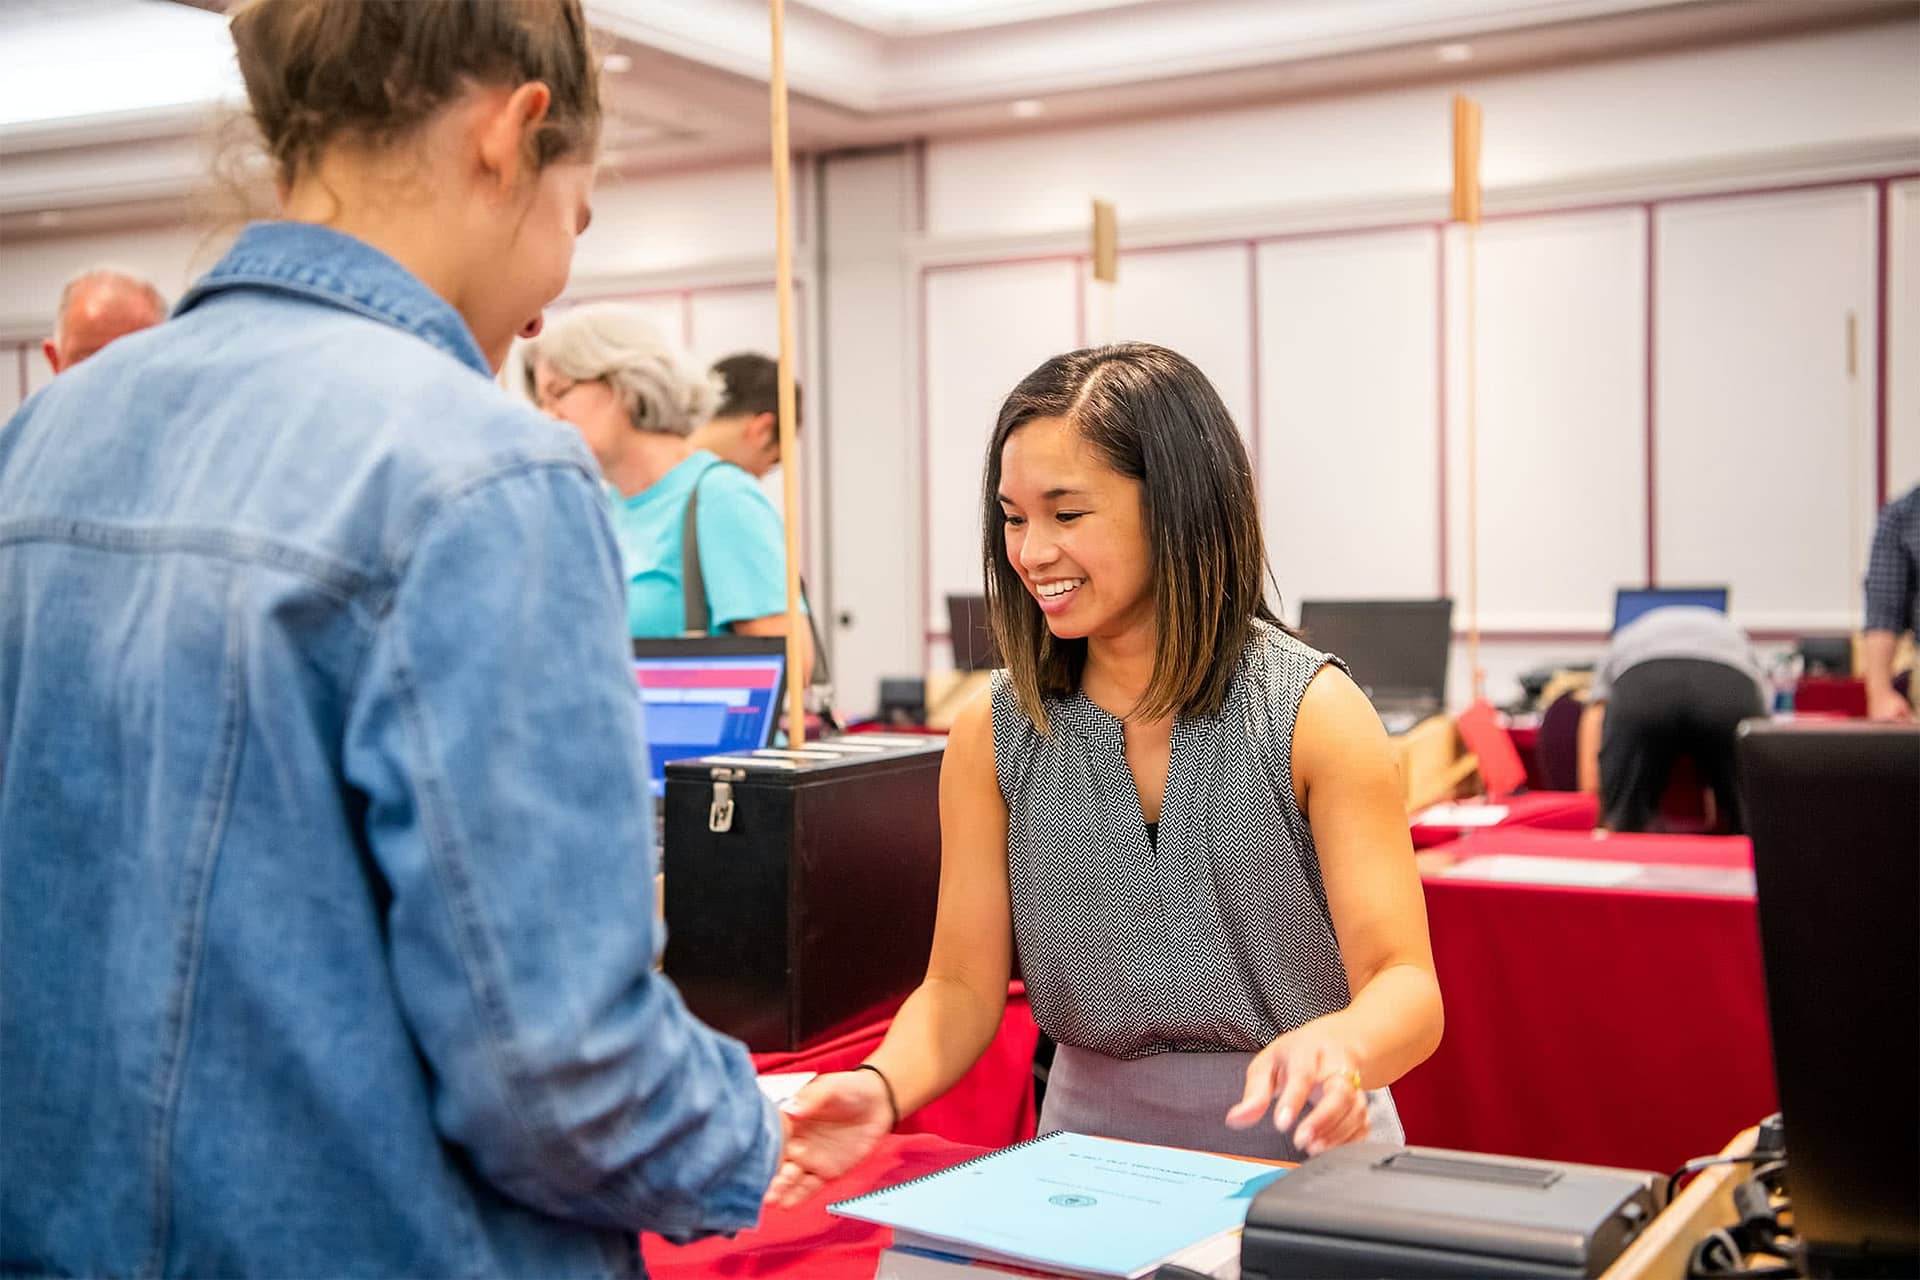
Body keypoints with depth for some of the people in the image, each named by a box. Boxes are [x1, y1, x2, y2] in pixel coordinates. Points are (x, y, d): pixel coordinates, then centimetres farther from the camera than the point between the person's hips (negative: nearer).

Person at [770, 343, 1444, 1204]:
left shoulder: (1313, 713, -5)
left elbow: (1406, 984, -10)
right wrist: (881, 1088, -16)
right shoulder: (994, 737, 3)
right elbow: (963, 986, 5)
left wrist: (1335, 1047, -33)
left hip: (1305, 1155, -2)